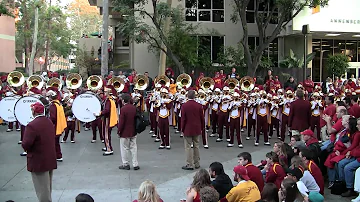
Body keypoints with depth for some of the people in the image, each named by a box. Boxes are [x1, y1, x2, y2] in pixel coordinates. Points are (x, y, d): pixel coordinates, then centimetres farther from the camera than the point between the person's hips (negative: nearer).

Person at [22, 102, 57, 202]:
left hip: (39, 162, -8)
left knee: (42, 191, 4)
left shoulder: (32, 126, -23)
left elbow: (25, 145, -24)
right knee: (47, 188, 23)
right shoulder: (49, 122, 3)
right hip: (50, 160, 8)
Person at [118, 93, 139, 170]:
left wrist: (119, 131, -7)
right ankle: (135, 164, 13)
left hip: (125, 132, -6)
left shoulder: (123, 109, -17)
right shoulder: (134, 108, 2)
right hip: (133, 132, 6)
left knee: (125, 148, 6)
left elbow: (121, 121, -17)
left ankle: (125, 164, 14)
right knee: (133, 147, 11)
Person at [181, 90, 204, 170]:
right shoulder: (199, 106, -3)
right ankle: (197, 164, 20)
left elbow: (183, 119, -10)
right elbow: (202, 118, 2)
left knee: (188, 147, 2)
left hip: (188, 129, -4)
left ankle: (189, 165, 2)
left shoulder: (184, 106, -12)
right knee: (196, 146, 14)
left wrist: (182, 129, -1)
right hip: (197, 129, 4)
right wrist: (202, 128, 13)